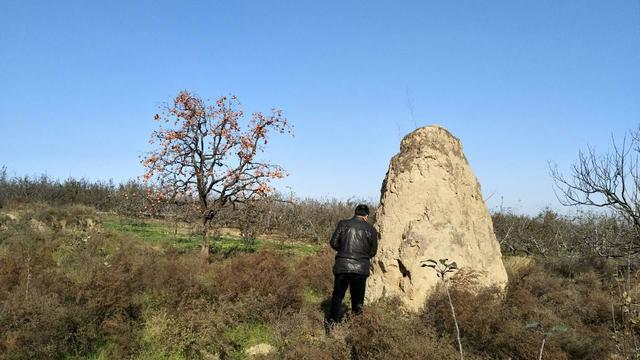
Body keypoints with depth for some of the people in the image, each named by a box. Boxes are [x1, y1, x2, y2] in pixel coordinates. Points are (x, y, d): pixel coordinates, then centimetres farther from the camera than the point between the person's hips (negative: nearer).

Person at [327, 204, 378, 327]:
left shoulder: (343, 224, 1)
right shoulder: (371, 230, 3)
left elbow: (333, 243, 1)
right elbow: (373, 251, 6)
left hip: (342, 266, 0)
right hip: (361, 268, 0)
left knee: (337, 296, 13)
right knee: (358, 297, 14)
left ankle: (332, 322, 10)